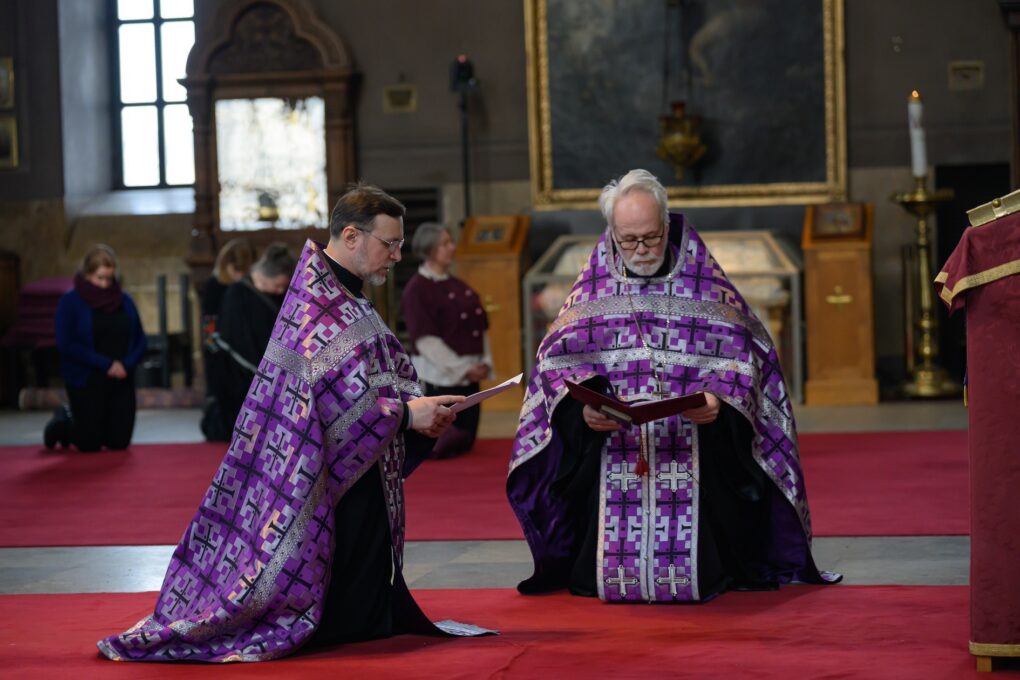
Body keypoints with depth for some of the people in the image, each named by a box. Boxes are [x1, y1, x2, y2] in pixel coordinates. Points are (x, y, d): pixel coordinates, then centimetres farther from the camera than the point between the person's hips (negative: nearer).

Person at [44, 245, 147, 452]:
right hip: (86, 382, -4)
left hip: (121, 380, 5)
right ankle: (63, 424, 32)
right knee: (89, 444, -2)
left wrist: (127, 364, -14)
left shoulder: (124, 300, 6)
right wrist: (106, 364, -20)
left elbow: (140, 340, 7)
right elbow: (66, 344, -15)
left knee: (119, 442, 5)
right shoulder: (71, 302, -7)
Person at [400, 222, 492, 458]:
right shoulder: (417, 290, -9)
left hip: (470, 374, 8)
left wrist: (485, 362, -2)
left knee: (465, 442, 7)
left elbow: (481, 328, 15)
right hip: (442, 375, -8)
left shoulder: (458, 286, 15)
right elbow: (425, 340, -15)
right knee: (441, 448, -9)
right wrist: (461, 369, -18)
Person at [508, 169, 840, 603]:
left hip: (693, 449, -2)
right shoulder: (594, 289, 12)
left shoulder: (703, 283, 9)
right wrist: (582, 407, -16)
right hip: (610, 449, 2)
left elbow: (742, 356, 4)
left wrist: (720, 401, -17)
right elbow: (558, 361, 5)